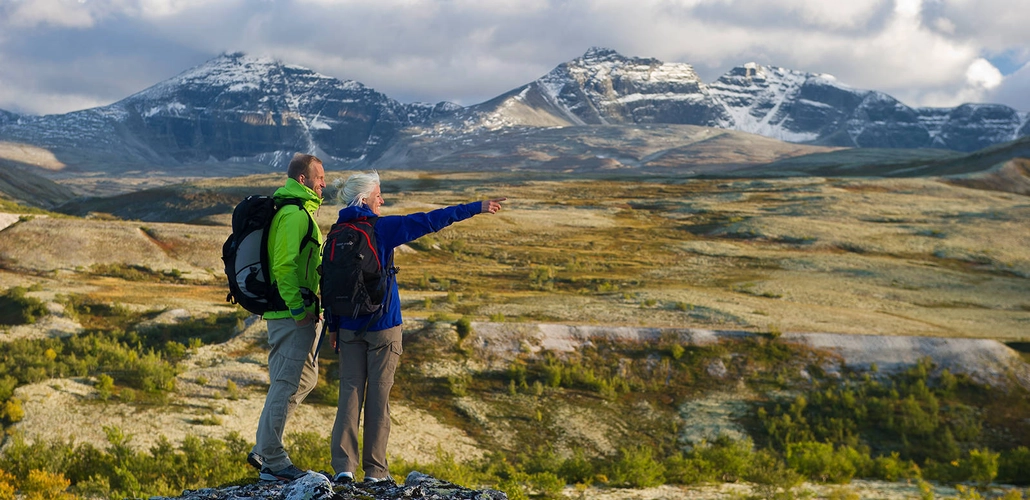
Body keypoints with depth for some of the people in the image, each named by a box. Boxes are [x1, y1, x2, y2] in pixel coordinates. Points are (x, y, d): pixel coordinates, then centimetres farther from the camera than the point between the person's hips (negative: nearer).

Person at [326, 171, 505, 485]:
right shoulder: (383, 228, -8)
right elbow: (430, 221, -9)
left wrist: (333, 326, 16)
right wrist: (476, 208, -4)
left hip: (349, 327, 4)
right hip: (382, 326, -4)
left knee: (350, 392, 5)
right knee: (378, 396, 2)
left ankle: (343, 466, -2)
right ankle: (375, 469, 7)